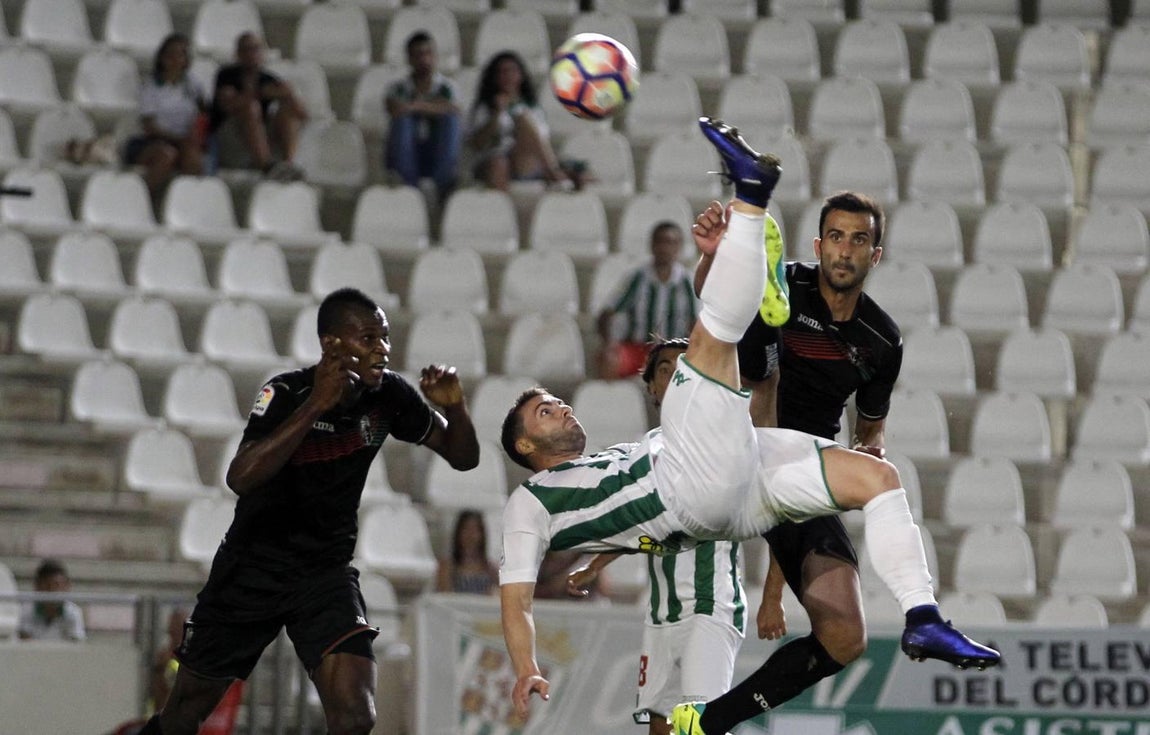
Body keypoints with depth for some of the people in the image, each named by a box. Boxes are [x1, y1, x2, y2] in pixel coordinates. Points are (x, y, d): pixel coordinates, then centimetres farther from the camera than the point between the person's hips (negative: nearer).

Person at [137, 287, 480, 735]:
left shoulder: (388, 396, -7)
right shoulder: (287, 394, -21)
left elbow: (463, 458, 2)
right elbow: (241, 478, -36)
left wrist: (454, 406, -20)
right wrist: (316, 405, -41)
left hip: (327, 572, 2)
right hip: (252, 565, -2)